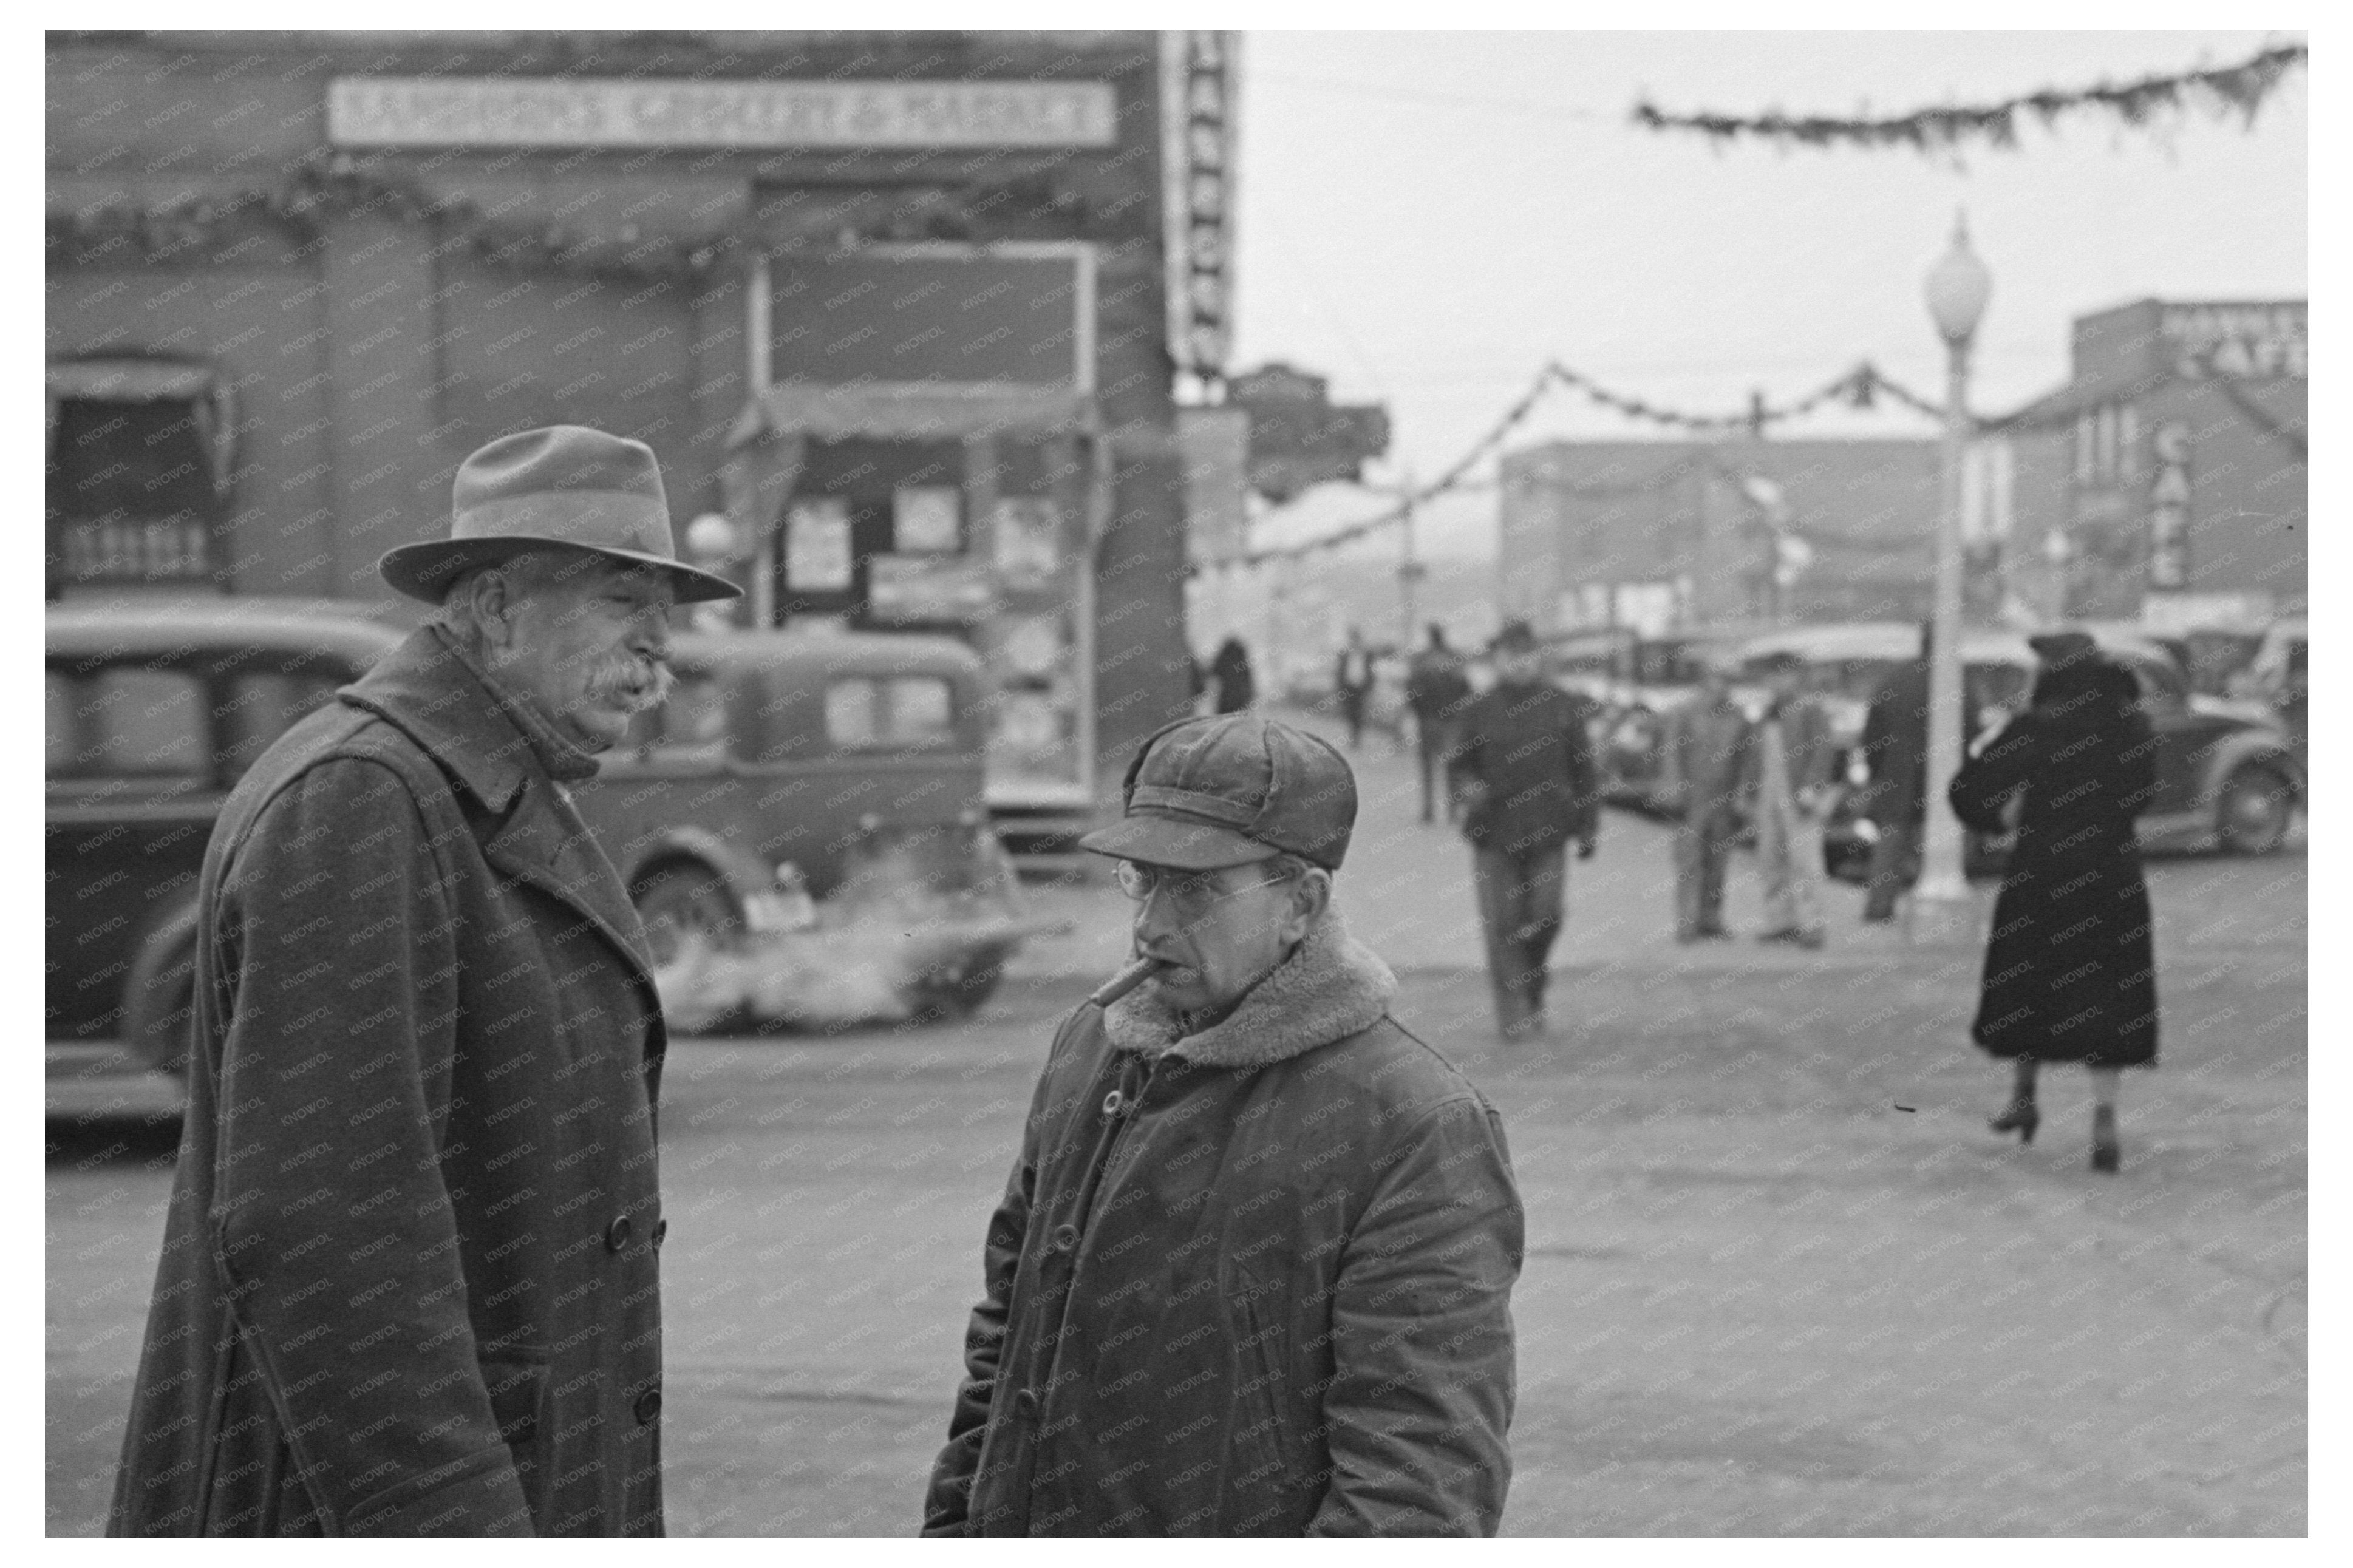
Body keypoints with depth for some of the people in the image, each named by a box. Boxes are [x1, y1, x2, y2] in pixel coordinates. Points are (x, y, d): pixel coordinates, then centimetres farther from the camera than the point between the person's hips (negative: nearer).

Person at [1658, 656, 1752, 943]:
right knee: (1690, 863, -7)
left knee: (1717, 863, 5)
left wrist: (1740, 797, 7)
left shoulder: (1737, 717, 9)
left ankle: (1712, 922, 11)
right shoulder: (1684, 715, -2)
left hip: (1724, 800, 4)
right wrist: (1674, 793, -10)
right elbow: (1669, 755, -3)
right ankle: (1687, 926, -8)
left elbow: (1743, 759, 13)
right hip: (1692, 798, -4)